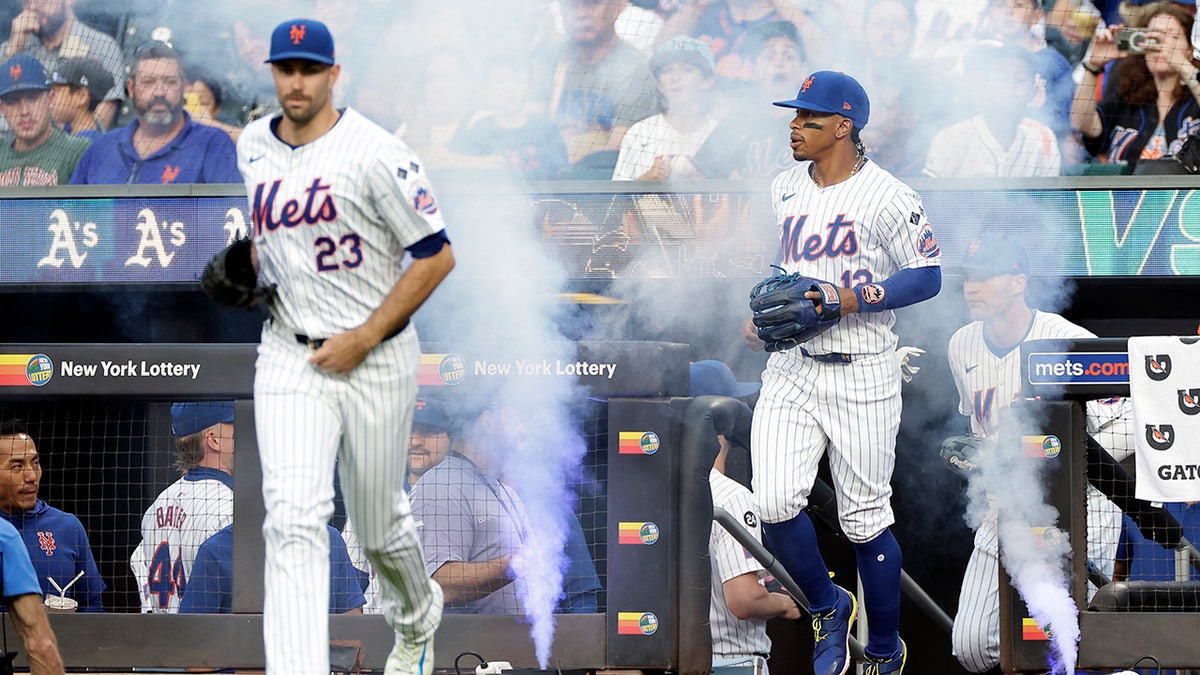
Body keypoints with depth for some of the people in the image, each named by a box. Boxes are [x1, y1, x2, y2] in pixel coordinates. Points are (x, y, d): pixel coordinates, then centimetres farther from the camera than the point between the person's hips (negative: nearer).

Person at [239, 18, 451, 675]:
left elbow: (436, 256, -13)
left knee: (379, 522, 13)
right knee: (293, 520, -15)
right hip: (289, 355, 3)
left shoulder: (376, 153, -16)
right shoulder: (253, 146, 3)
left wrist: (365, 338, -16)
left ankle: (417, 613, 48)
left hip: (377, 357, -3)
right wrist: (248, 263, 4)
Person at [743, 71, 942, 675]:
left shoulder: (888, 198, -12)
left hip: (861, 375, -5)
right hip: (790, 369, 5)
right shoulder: (784, 189, 9)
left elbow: (927, 277, -11)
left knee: (864, 521, 2)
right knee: (775, 502, -12)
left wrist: (847, 298, -21)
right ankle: (827, 610, 14)